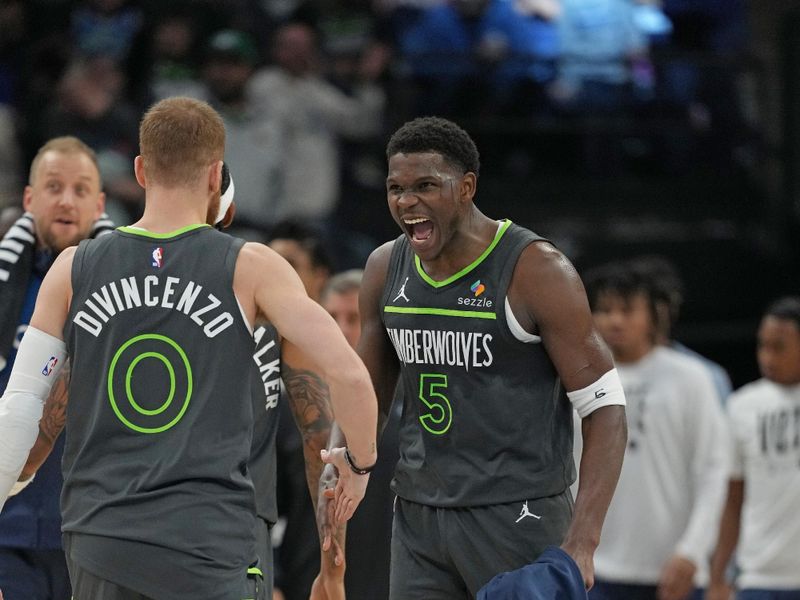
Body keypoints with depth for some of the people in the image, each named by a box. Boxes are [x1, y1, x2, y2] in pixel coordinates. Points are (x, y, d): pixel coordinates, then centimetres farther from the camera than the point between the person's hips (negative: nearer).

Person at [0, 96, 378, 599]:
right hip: (206, 548, -3)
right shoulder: (250, 268, -2)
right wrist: (359, 462, 11)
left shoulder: (74, 270, 5)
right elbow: (349, 375, -7)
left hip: (98, 546, 3)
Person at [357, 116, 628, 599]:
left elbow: (606, 408, -12)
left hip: (518, 517, -6)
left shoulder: (535, 270, -12)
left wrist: (581, 543, -22)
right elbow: (370, 399, 20)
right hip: (419, 517, 6)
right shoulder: (386, 269, 6)